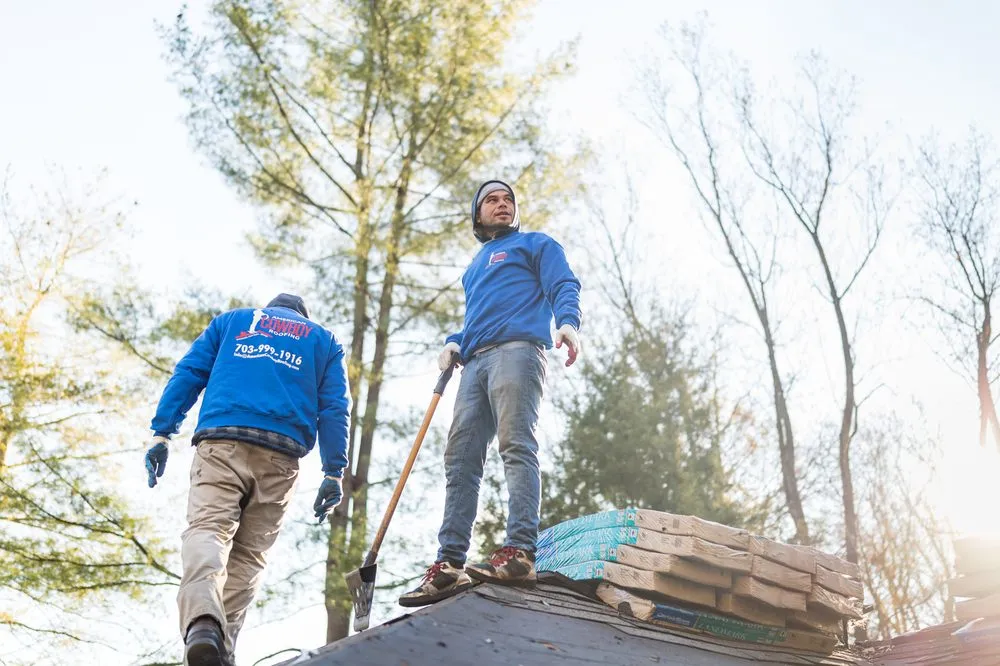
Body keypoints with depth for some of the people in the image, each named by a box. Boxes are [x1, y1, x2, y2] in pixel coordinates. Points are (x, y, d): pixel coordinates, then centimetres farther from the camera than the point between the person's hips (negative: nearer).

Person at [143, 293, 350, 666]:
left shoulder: (231, 321, 27)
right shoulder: (324, 341, 26)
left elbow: (187, 374, 13)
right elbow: (334, 409, 13)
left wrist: (161, 433, 7)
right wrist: (334, 473, 7)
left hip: (221, 441, -1)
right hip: (280, 455, 1)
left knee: (207, 528, -14)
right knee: (249, 553, 5)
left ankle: (202, 620, -41)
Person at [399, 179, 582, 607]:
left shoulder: (535, 245, 17)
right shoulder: (475, 267, 36)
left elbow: (564, 287, 1)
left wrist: (567, 322, -21)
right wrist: (455, 344, 15)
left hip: (516, 350, -7)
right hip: (475, 362, 7)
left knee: (517, 446, -21)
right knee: (460, 459, -5)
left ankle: (519, 552, -31)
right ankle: (450, 563, -10)